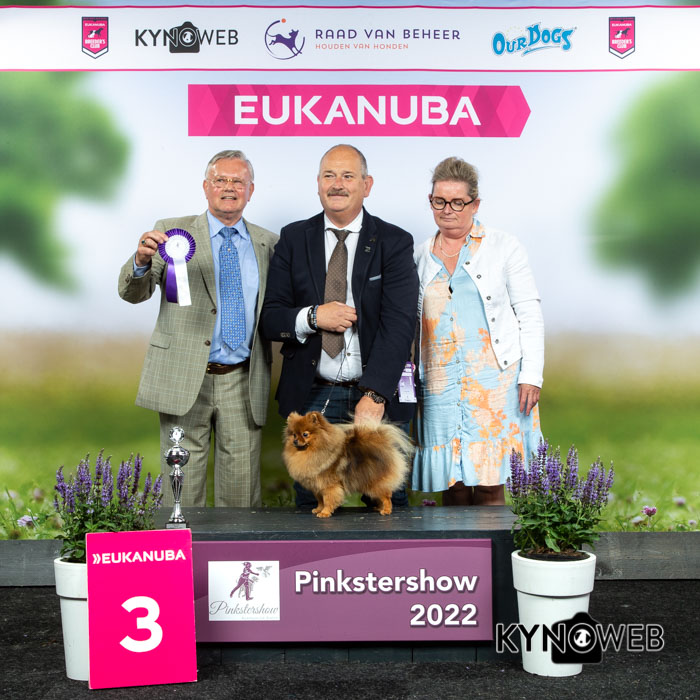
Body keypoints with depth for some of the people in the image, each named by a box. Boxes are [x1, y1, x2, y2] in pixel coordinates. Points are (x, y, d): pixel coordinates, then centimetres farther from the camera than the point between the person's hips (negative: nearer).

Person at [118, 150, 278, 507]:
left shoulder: (267, 244, 12)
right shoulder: (171, 231, 4)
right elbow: (132, 293, -4)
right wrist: (142, 260, -24)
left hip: (243, 383, 2)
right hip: (185, 380, -2)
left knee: (241, 493, 7)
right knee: (182, 488, 4)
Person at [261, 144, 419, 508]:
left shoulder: (394, 242, 1)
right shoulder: (293, 239, 7)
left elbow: (399, 324, -10)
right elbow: (269, 319, 5)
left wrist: (374, 395, -21)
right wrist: (312, 317, -16)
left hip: (379, 396, -1)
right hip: (312, 397, 2)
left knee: (388, 503, 2)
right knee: (312, 504, 5)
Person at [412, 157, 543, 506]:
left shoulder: (502, 247, 5)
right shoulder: (421, 256, 13)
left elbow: (530, 315, 2)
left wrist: (531, 376, -6)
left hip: (493, 381, -3)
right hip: (439, 383, 3)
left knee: (488, 486, -7)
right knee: (451, 487, 1)